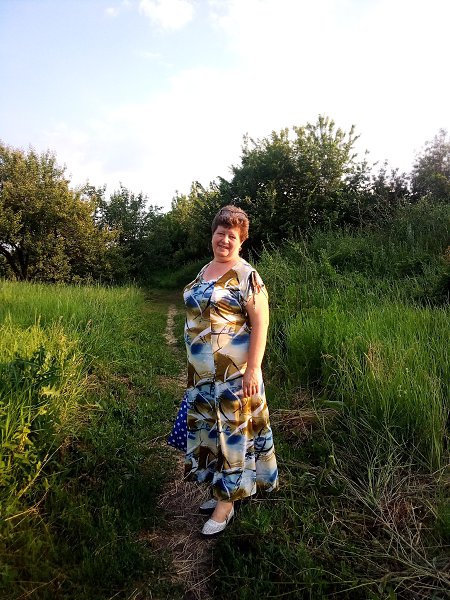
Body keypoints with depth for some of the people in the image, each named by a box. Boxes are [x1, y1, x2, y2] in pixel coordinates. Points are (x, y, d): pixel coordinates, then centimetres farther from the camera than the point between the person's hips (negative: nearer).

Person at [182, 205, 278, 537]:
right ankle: (225, 489, 35)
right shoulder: (205, 271, 12)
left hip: (234, 373, -8)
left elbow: (260, 322, -16)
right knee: (210, 427, 16)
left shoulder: (246, 275, -12)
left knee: (233, 429, 3)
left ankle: (226, 504, 17)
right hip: (203, 372, 8)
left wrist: (253, 368, -22)